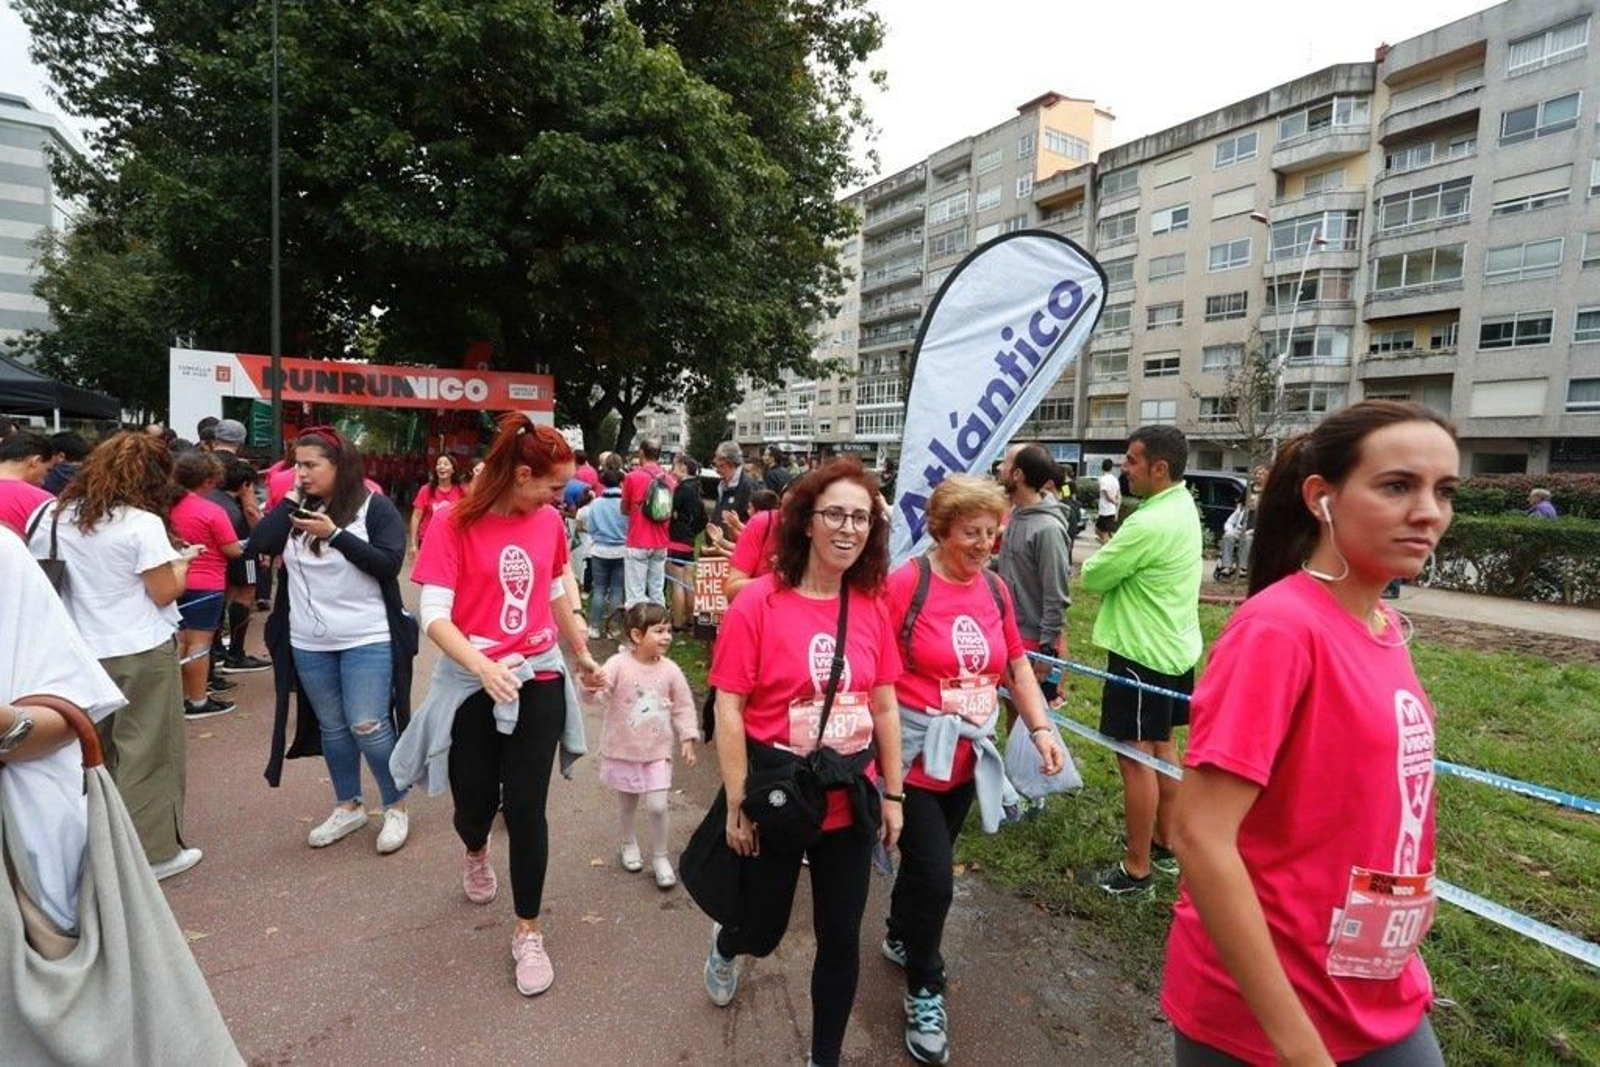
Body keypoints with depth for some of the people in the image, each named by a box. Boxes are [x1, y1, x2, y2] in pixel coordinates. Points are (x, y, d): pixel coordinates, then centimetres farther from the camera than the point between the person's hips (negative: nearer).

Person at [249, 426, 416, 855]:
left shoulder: (375, 507, -8)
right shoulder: (298, 507, 6)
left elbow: (389, 563, -17)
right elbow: (258, 545, -6)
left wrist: (335, 534, -22)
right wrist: (289, 499, -9)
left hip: (368, 640, -5)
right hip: (309, 643, 5)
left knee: (368, 727, -3)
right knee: (331, 727, 15)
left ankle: (397, 807, 15)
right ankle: (348, 806, 31)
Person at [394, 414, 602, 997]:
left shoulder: (549, 523, 0)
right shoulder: (454, 524, -13)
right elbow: (435, 616, -18)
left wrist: (582, 654, 23)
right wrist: (484, 667, -33)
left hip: (539, 679, 2)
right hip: (472, 685, -2)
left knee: (527, 806, 2)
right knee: (475, 803, 13)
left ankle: (529, 932, 20)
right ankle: (475, 853, 52)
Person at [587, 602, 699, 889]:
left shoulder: (670, 670, -9)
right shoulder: (619, 664, -17)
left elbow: (683, 706, 1)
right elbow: (600, 690, -29)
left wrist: (687, 738, -2)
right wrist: (591, 686, -52)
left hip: (657, 751, 1)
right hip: (622, 750, 0)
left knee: (657, 806, -4)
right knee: (627, 803, 18)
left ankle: (660, 857, 19)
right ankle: (629, 842, 46)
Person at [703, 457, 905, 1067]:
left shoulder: (872, 607, -3)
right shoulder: (758, 603, -17)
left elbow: (884, 706, 5)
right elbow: (729, 710, -14)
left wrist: (893, 794, 8)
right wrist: (738, 807, -12)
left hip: (849, 801, 3)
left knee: (841, 940, 14)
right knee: (763, 930, 18)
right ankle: (725, 948, 56)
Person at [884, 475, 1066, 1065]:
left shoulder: (995, 589, 1)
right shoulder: (905, 584, -18)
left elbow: (1016, 664, 10)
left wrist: (1040, 728, 0)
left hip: (968, 756, 6)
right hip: (915, 756, -6)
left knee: (927, 861, 23)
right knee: (934, 878, -1)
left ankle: (900, 938, 50)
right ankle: (925, 992, 24)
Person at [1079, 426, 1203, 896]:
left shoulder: (1149, 524, -25)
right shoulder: (1183, 505, 7)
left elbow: (1093, 577, -16)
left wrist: (1104, 554, 2)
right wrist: (1117, 551, -4)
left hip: (1142, 652, -10)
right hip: (1173, 646, 10)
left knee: (1136, 757, -1)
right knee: (1162, 747, 19)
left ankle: (1137, 869, 9)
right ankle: (1164, 845, 34)